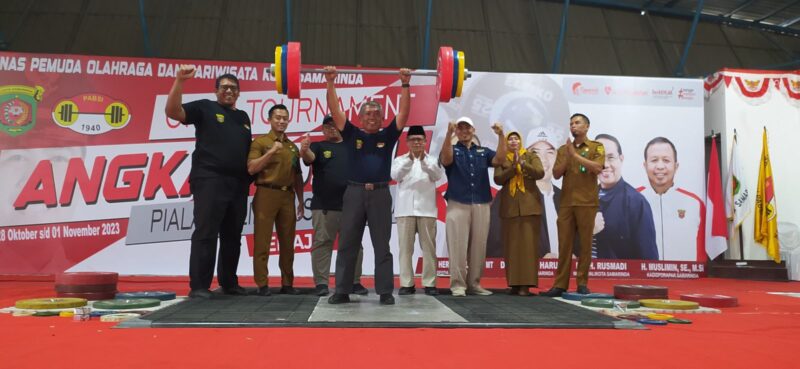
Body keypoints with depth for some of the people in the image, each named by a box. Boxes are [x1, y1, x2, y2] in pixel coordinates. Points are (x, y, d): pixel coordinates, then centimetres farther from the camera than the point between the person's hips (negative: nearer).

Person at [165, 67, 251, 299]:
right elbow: (172, 111, -10)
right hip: (210, 180, -6)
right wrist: (180, 80, -20)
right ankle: (199, 286, -2)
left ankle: (229, 282, 21)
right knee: (206, 234, -7)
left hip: (238, 184, 6)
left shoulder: (243, 117, 20)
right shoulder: (205, 107, 3)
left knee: (232, 236, 11)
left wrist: (251, 177, 12)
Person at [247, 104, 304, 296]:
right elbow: (251, 169, -9)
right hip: (266, 194, -5)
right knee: (262, 241, -4)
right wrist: (271, 152, -16)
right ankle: (262, 284, 1)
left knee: (287, 242, 6)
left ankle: (287, 283, 13)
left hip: (288, 196, 5)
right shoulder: (260, 142, 2)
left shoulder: (293, 146, 17)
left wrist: (300, 201, 15)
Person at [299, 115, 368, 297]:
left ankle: (355, 281, 15)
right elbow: (309, 158, -13)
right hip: (323, 206, -2)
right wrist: (304, 149, -35)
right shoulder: (318, 146, 8)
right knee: (322, 243, -2)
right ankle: (321, 282, 3)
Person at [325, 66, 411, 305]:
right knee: (347, 245, 4)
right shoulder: (352, 134, 8)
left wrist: (405, 85, -4)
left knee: (382, 246, 4)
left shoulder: (388, 136, 8)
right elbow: (335, 110, 2)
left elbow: (404, 112, 2)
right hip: (354, 193, 1)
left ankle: (385, 292, 9)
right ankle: (342, 291, 12)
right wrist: (330, 83, -4)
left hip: (380, 194, 0)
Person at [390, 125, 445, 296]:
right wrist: (409, 160, -22)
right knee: (405, 247, -1)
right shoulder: (400, 160, 11)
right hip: (405, 209, 0)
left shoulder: (432, 160, 13)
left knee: (429, 247, 0)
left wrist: (424, 161, -22)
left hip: (426, 209, 0)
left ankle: (430, 283, 4)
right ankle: (406, 283, 4)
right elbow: (395, 175, -7)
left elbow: (438, 175, -5)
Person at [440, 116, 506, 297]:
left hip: (481, 205, 3)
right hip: (457, 204, -3)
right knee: (458, 246, -5)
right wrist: (448, 134, -28)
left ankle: (474, 283, 12)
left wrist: (501, 136, -13)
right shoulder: (452, 150, 8)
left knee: (479, 246, 4)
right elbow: (445, 160, -16)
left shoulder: (483, 152, 16)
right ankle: (458, 284, 0)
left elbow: (499, 160, -2)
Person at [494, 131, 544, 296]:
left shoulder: (531, 156, 9)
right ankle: (514, 283, 6)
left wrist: (522, 163, -16)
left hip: (529, 205, -1)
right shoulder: (501, 159, 10)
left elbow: (540, 173, -7)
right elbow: (498, 179, -4)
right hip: (509, 207, 1)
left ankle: (526, 284, -4)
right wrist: (513, 166, -13)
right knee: (511, 245, 1)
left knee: (528, 244, -5)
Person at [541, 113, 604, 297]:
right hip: (566, 203, 3)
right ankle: (560, 284, 5)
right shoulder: (563, 149, 14)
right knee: (564, 244, 2)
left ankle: (582, 283, 9)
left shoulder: (596, 147, 4)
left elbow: (597, 168, -13)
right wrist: (567, 157, -8)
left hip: (587, 203, -3)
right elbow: (556, 174, 5)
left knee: (585, 243, 1)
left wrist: (576, 155, -14)